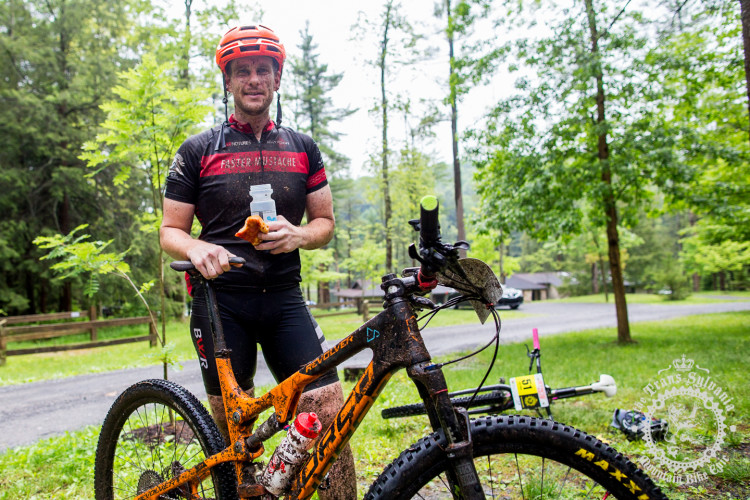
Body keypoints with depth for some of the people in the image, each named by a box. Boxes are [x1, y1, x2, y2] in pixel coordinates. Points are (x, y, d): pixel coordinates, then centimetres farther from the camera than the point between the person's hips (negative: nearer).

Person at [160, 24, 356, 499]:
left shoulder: (302, 147, 10)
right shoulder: (198, 150, 4)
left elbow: (326, 221, 13)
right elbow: (170, 230, 5)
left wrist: (298, 235, -10)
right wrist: (197, 248, -19)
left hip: (284, 299, 2)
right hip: (220, 301, -1)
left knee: (330, 414, -6)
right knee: (233, 429, 6)